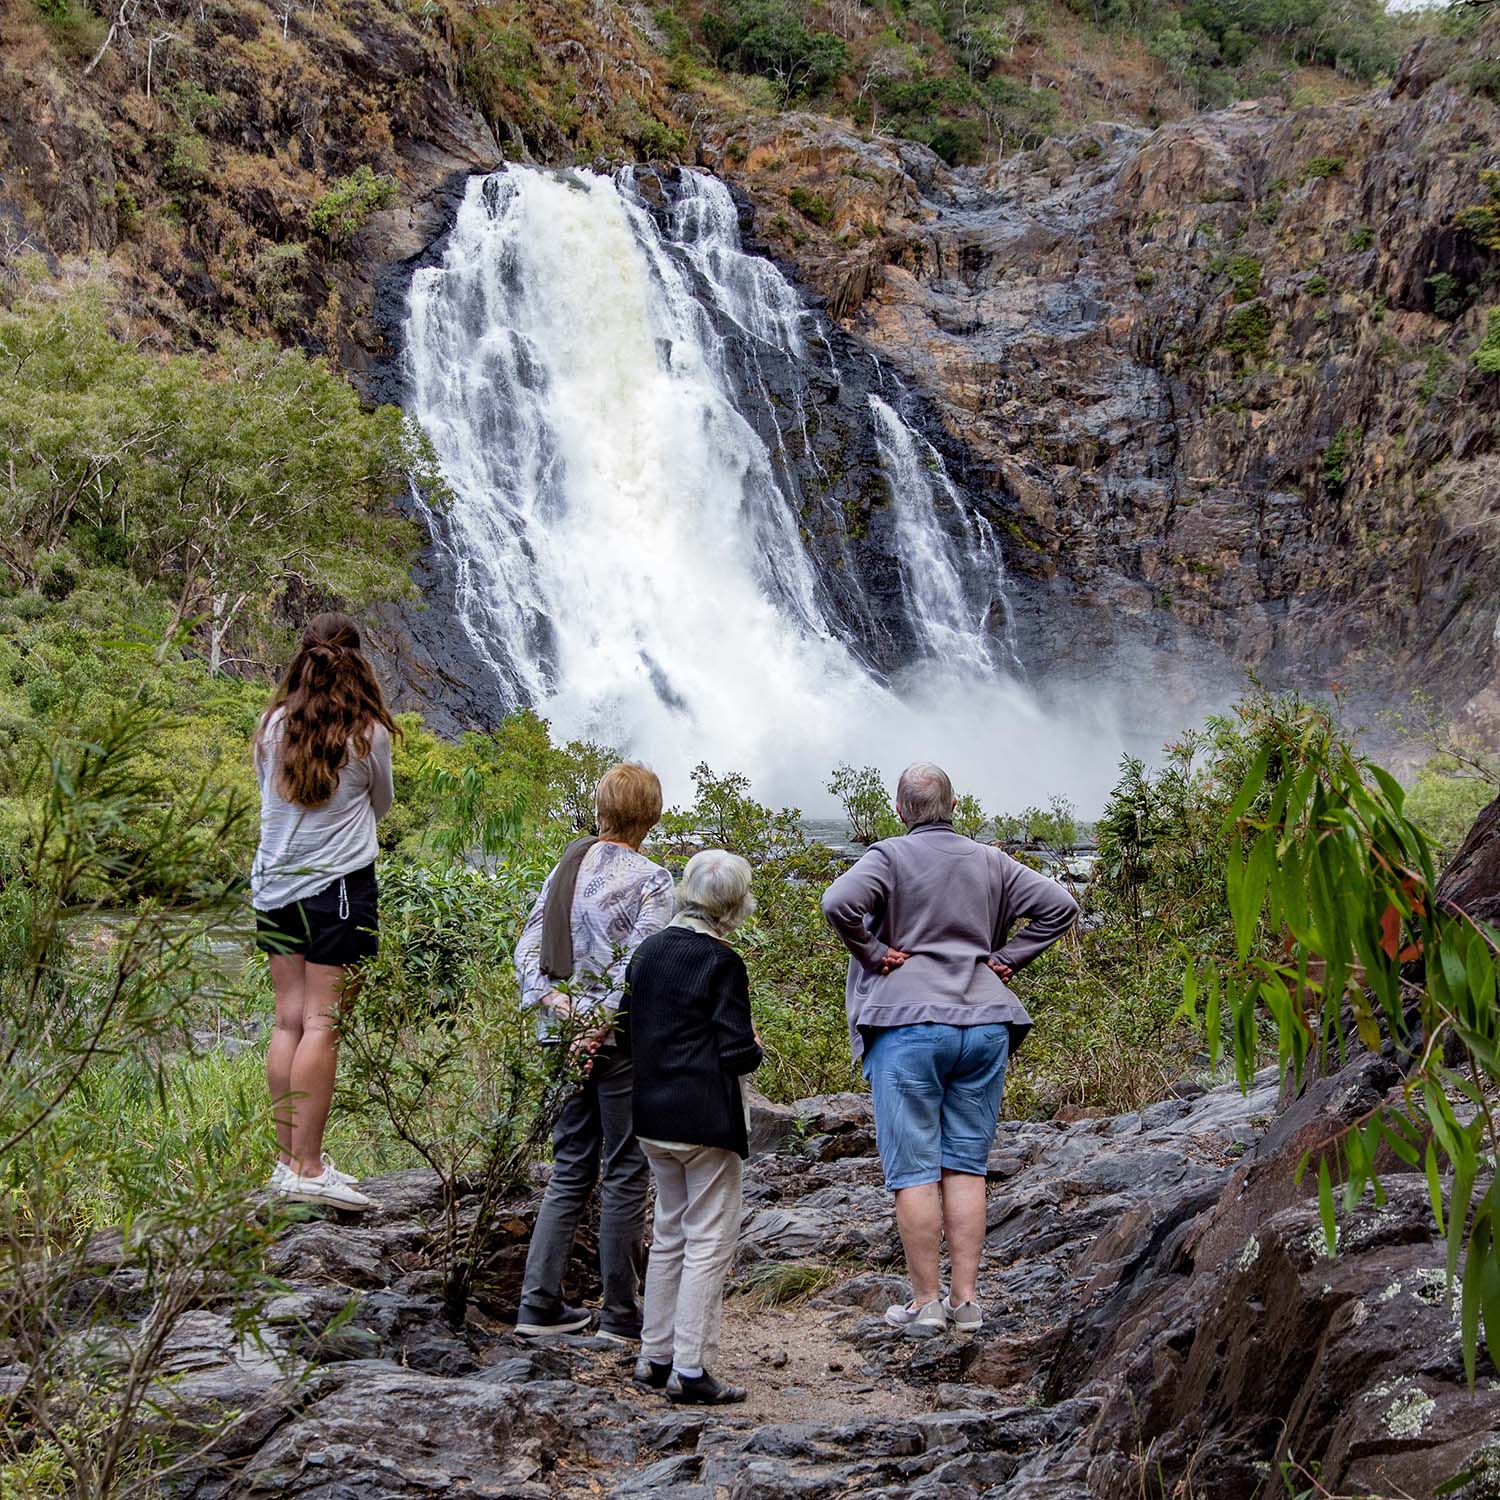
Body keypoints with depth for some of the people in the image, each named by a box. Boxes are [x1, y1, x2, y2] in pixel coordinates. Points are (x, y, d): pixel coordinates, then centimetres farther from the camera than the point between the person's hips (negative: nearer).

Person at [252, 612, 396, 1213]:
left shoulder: (274, 726, 1)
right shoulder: (367, 734, -7)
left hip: (274, 887, 5)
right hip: (338, 887, -4)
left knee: (288, 1020, 9)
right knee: (322, 1025, -4)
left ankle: (287, 1159, 12)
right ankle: (308, 1169, -6)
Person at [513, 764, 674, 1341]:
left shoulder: (567, 867, 10)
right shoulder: (650, 881, -9)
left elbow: (527, 947, 5)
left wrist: (556, 1002, -6)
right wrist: (601, 1027, -18)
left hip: (563, 1033, 6)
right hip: (620, 1039, -6)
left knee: (570, 1167, 14)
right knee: (625, 1173, 3)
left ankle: (539, 1304, 11)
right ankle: (620, 1315, 8)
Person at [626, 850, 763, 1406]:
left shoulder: (649, 950, 6)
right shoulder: (721, 963, -15)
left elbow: (634, 1028, 12)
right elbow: (736, 1053, -15)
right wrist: (754, 1046, 3)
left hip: (653, 1118, 8)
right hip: (705, 1121, -7)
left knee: (669, 1234, 18)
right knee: (709, 1240, 0)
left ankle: (654, 1358, 22)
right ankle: (690, 1370, -1)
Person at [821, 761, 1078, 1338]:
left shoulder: (889, 857, -3)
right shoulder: (991, 862, 11)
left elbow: (839, 902, -21)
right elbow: (1060, 906, 7)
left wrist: (871, 952, -6)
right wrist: (1005, 957, 8)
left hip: (908, 1025, -4)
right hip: (984, 1025, 4)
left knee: (913, 1170, 0)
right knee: (965, 1166, 9)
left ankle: (925, 1302, 2)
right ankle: (966, 1300, 9)